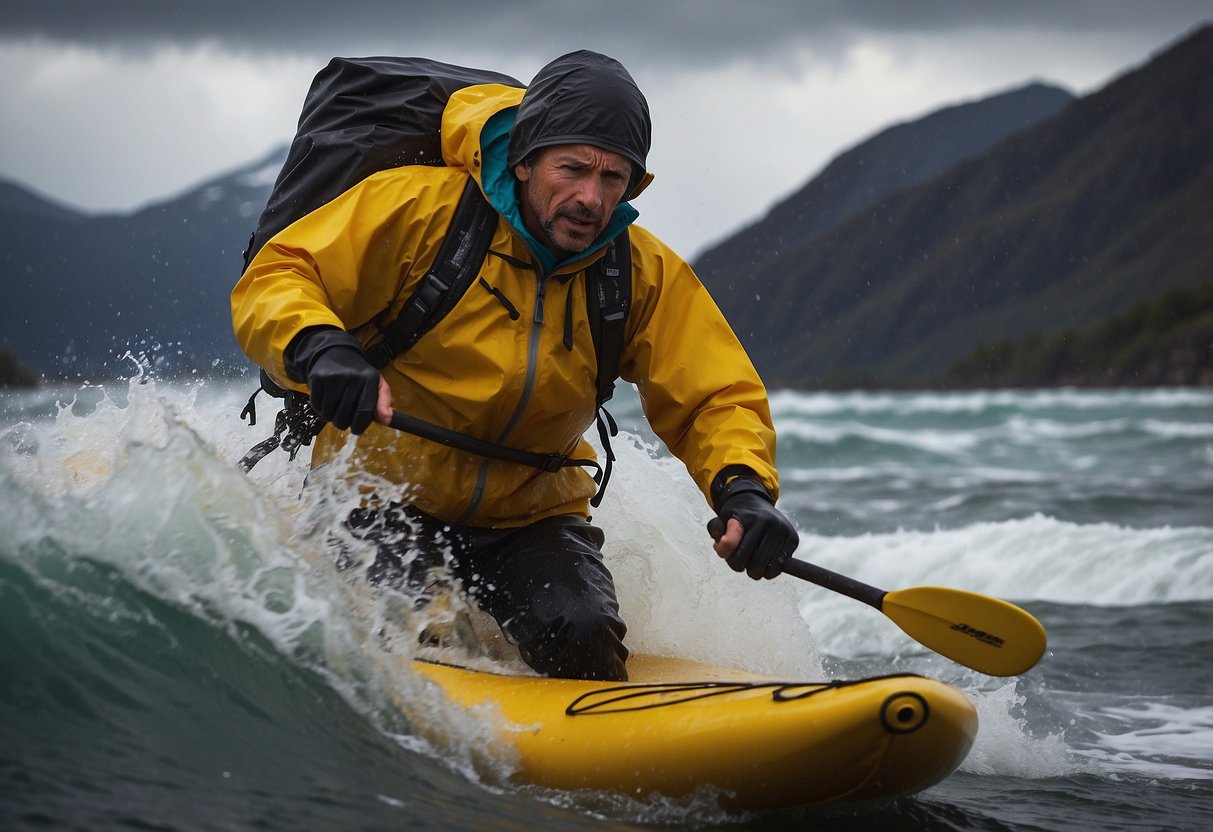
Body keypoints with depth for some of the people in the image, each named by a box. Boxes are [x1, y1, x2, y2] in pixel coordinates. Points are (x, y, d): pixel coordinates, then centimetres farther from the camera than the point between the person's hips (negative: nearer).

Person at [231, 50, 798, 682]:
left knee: (582, 636, -26)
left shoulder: (645, 274, -3)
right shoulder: (423, 208, -15)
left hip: (531, 518, 3)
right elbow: (274, 278, -14)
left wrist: (744, 489, -23)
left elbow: (715, 398, -1)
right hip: (383, 496, -2)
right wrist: (321, 349, -37)